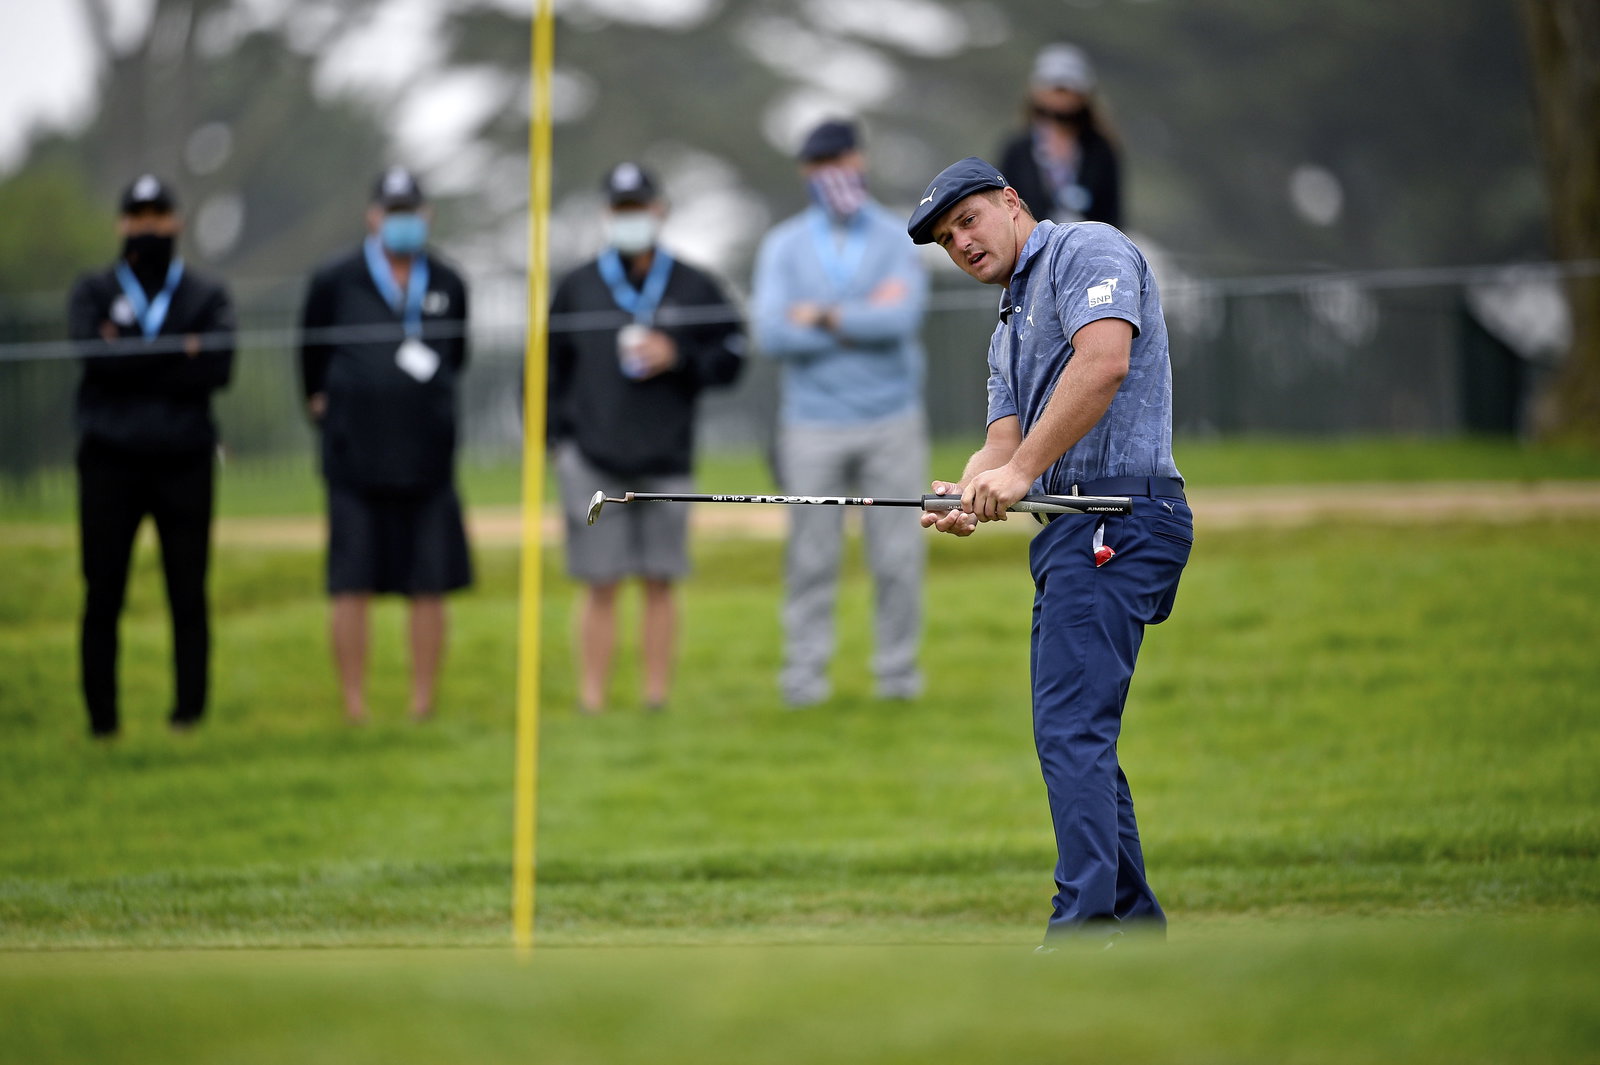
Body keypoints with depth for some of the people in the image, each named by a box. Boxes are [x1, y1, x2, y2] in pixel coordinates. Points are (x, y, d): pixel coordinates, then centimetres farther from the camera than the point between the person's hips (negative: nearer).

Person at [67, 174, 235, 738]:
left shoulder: (207, 296, 12)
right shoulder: (94, 291, 12)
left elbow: (217, 367, -7)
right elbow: (92, 351, -9)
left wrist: (131, 359, -10)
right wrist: (178, 354, -10)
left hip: (184, 463, 0)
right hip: (110, 459, 0)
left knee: (188, 594, -1)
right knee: (103, 592, -4)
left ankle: (190, 707, 5)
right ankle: (101, 713, 1)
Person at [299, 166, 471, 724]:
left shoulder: (448, 285, 7)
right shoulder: (335, 282, -1)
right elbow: (312, 355, 13)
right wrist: (321, 404, 21)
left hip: (428, 460, 2)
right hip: (356, 462, -2)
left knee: (429, 587, 2)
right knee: (352, 586, -2)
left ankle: (423, 704, 9)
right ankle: (355, 708, 3)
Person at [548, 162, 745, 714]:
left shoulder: (694, 287, 8)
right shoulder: (577, 288, 7)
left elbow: (730, 357, 8)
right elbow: (546, 366, 8)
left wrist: (677, 357, -8)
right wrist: (556, 437, -2)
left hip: (666, 460, 1)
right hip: (592, 461, -1)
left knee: (660, 584, 3)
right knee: (600, 585, -3)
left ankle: (658, 698, 8)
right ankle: (592, 702, -1)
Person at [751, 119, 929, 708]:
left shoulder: (898, 240, 3)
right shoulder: (783, 246, 3)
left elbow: (904, 317, -15)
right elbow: (773, 334, -11)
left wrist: (826, 317, -11)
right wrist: (865, 318, -11)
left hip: (892, 422, 0)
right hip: (815, 426, 0)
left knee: (898, 555, 1)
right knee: (811, 557, -1)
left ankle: (898, 672, 9)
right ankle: (805, 674, 4)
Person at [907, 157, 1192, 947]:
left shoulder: (1086, 251, -2)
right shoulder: (1008, 331, 27)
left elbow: (1104, 361, -19)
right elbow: (1005, 440, 16)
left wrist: (1021, 470, -21)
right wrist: (970, 490, -7)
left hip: (1115, 513, -10)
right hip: (1070, 530, 10)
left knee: (1071, 729, -17)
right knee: (1079, 733, 11)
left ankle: (1082, 932, -23)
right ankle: (1134, 923, 16)